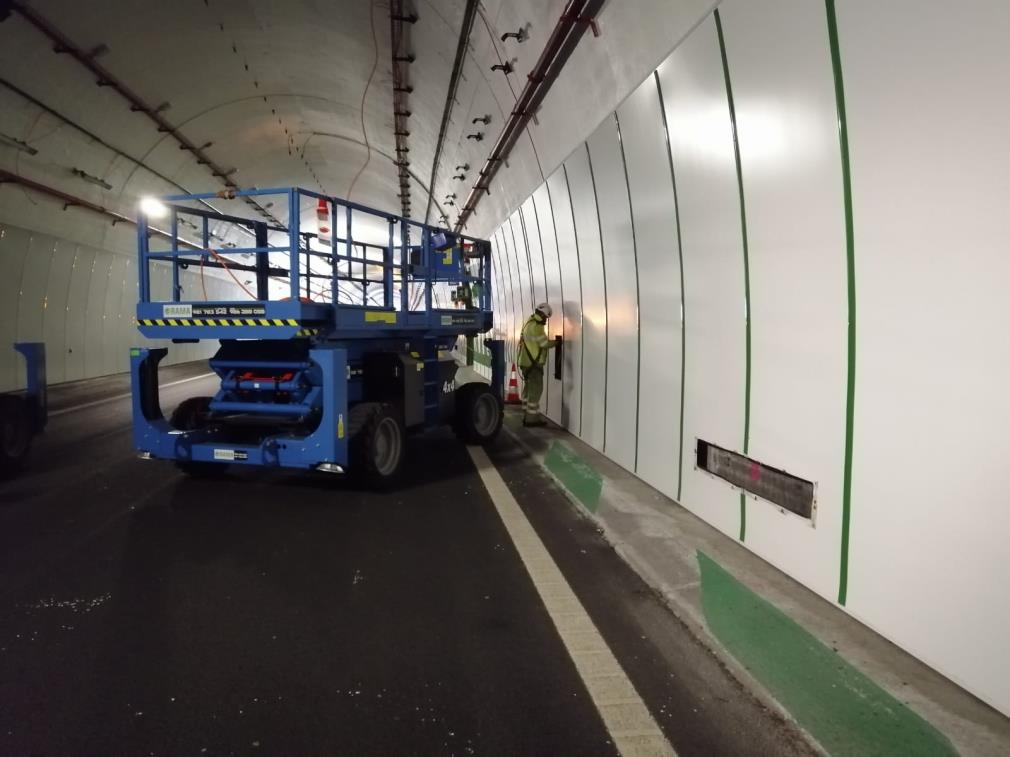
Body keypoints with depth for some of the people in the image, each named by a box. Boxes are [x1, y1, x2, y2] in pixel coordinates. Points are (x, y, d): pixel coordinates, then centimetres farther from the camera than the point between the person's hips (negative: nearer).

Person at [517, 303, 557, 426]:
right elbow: (545, 343, -16)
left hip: (526, 362, 10)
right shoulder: (536, 326, -17)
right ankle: (532, 418, -4)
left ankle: (527, 416, 22)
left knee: (528, 389, 16)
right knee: (536, 390, -6)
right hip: (533, 363, -10)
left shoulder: (529, 323, 14)